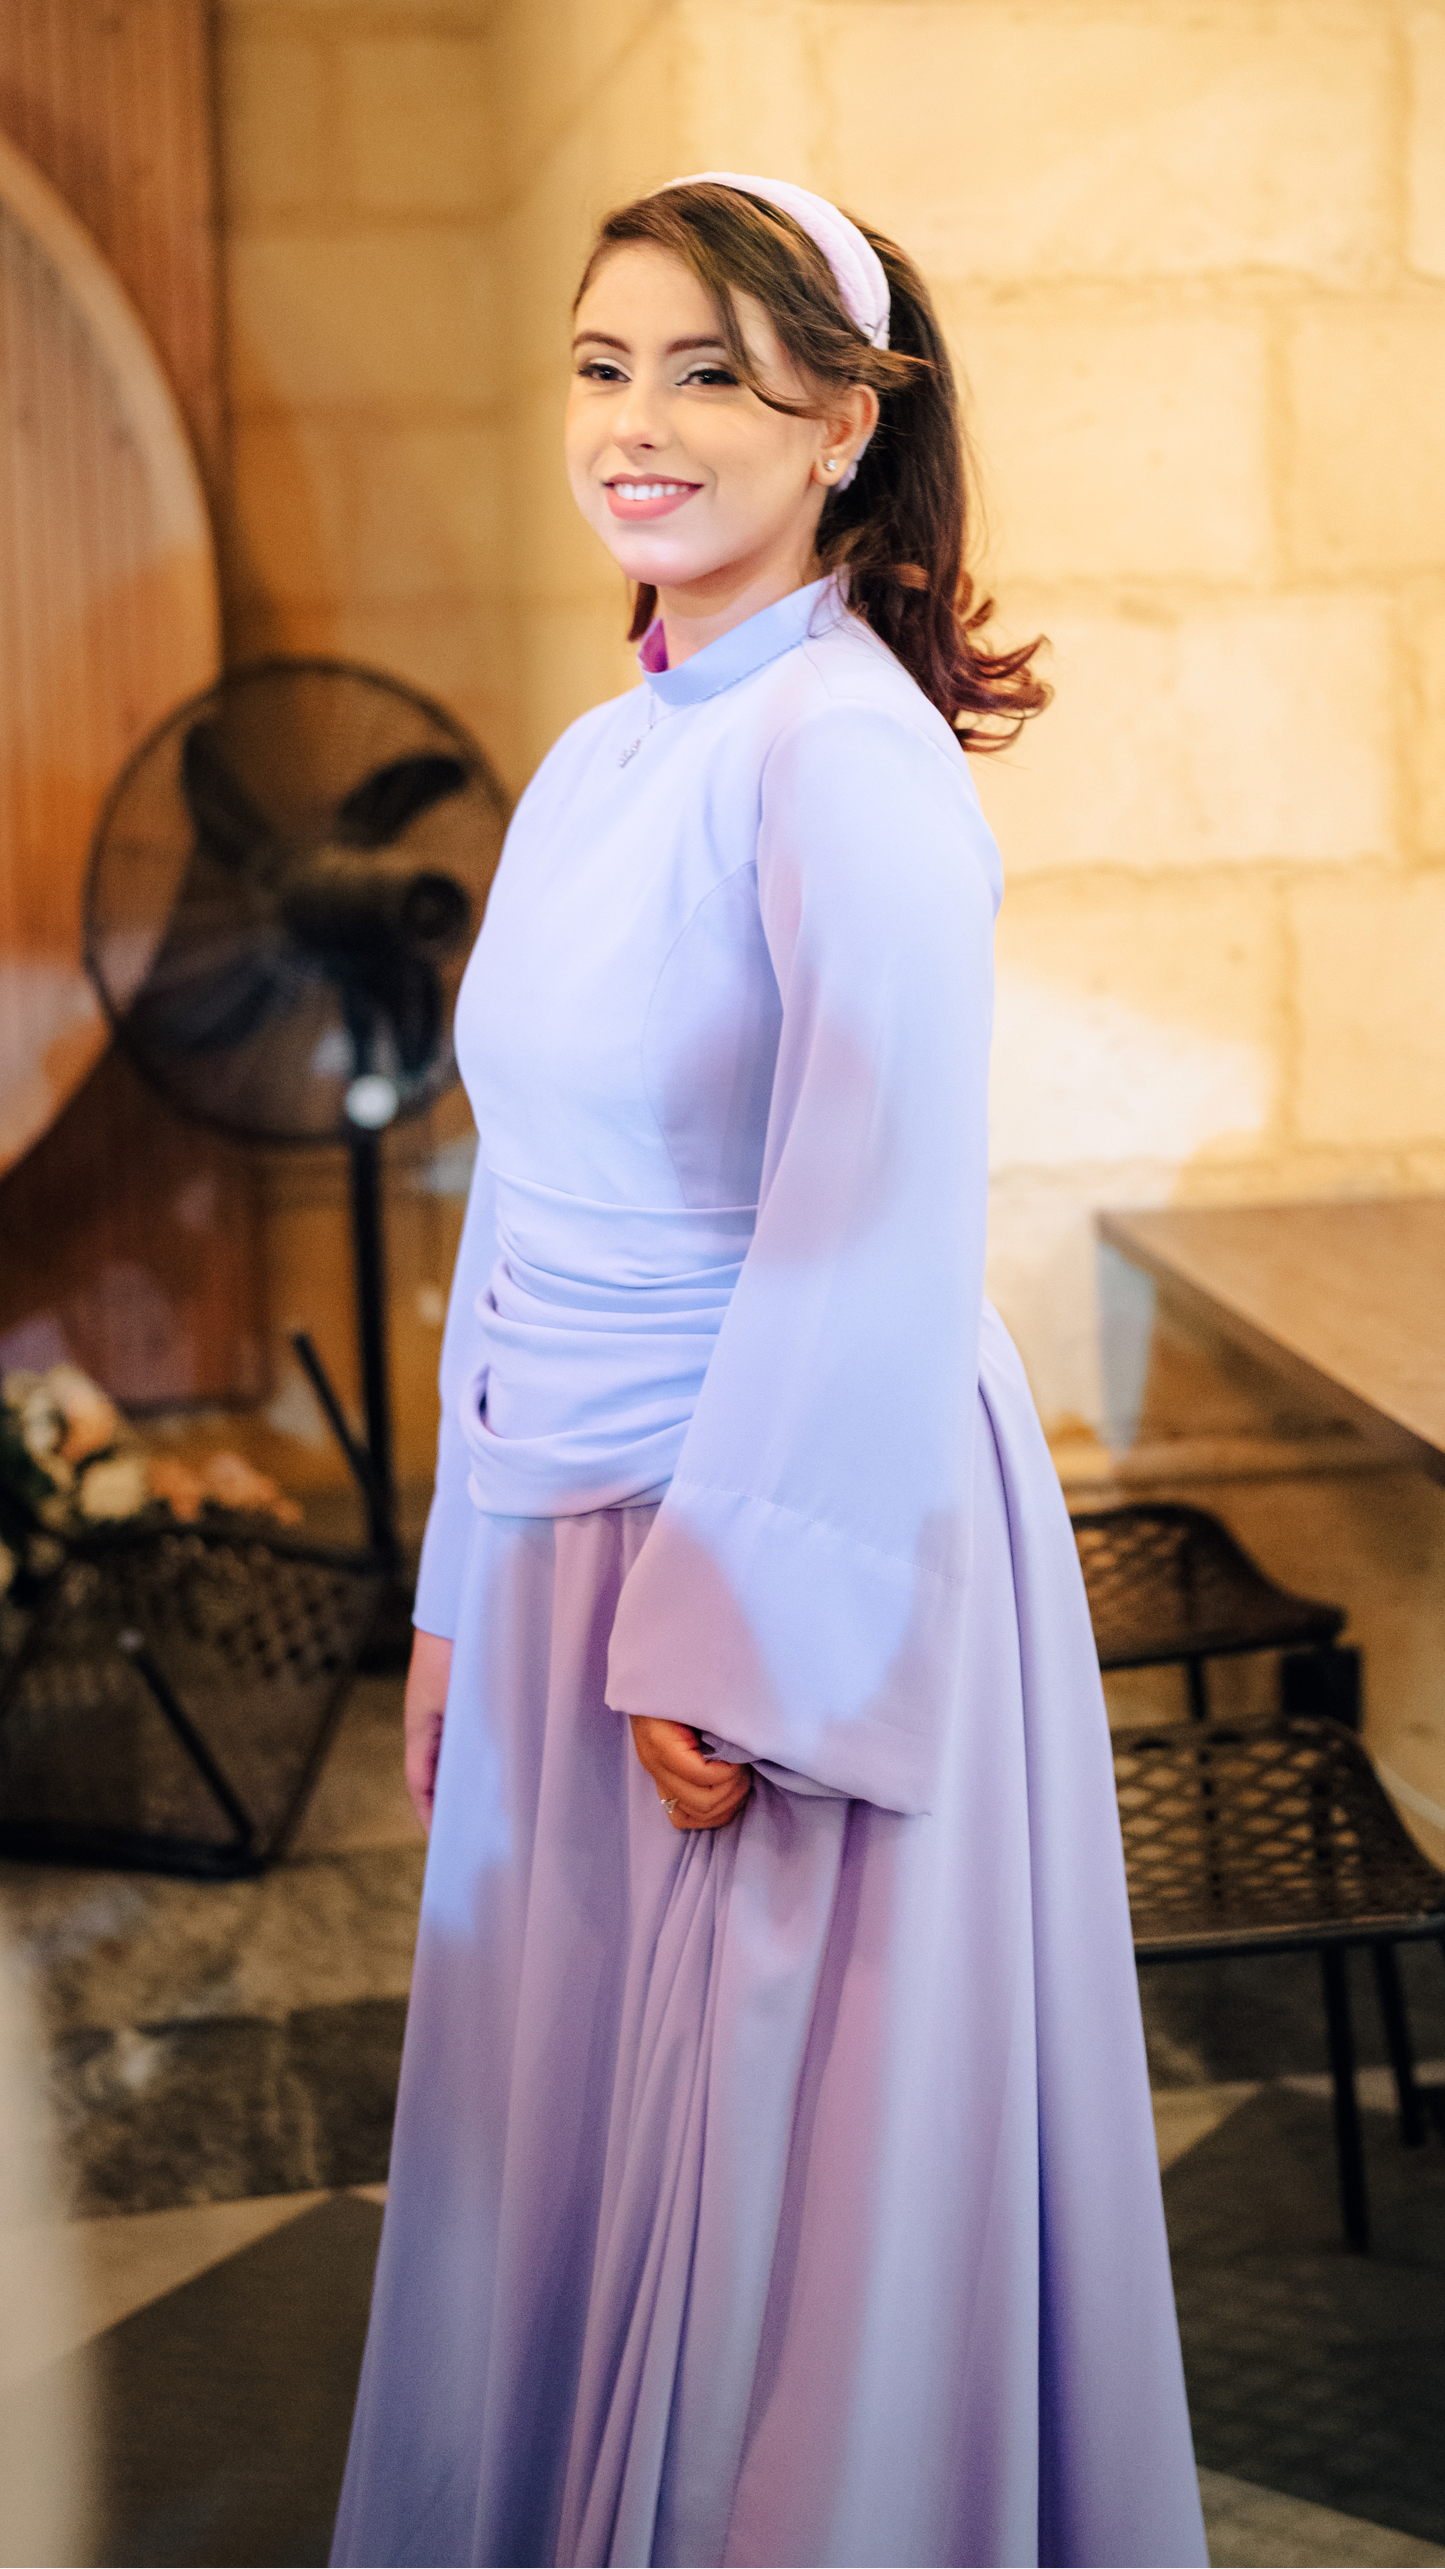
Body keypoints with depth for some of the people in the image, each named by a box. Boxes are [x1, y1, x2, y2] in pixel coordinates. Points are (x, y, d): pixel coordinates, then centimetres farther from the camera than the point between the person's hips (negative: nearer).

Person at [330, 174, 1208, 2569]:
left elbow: (872, 1240, -19)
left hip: (811, 1539, -8)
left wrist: (734, 1641, -18)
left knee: (776, 2190, 6)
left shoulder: (849, 757, -15)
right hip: (577, 1552, 8)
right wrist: (468, 1591, 14)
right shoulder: (589, 767, 10)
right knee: (571, 2163, 17)